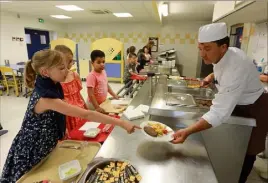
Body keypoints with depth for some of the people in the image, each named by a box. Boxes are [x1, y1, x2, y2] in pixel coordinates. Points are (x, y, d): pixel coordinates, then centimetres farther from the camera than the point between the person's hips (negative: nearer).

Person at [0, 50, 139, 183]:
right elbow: (86, 115, -40)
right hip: (31, 152, -7)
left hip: (44, 145, 7)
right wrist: (121, 123, -40)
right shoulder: (45, 98, -36)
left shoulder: (51, 86, -8)